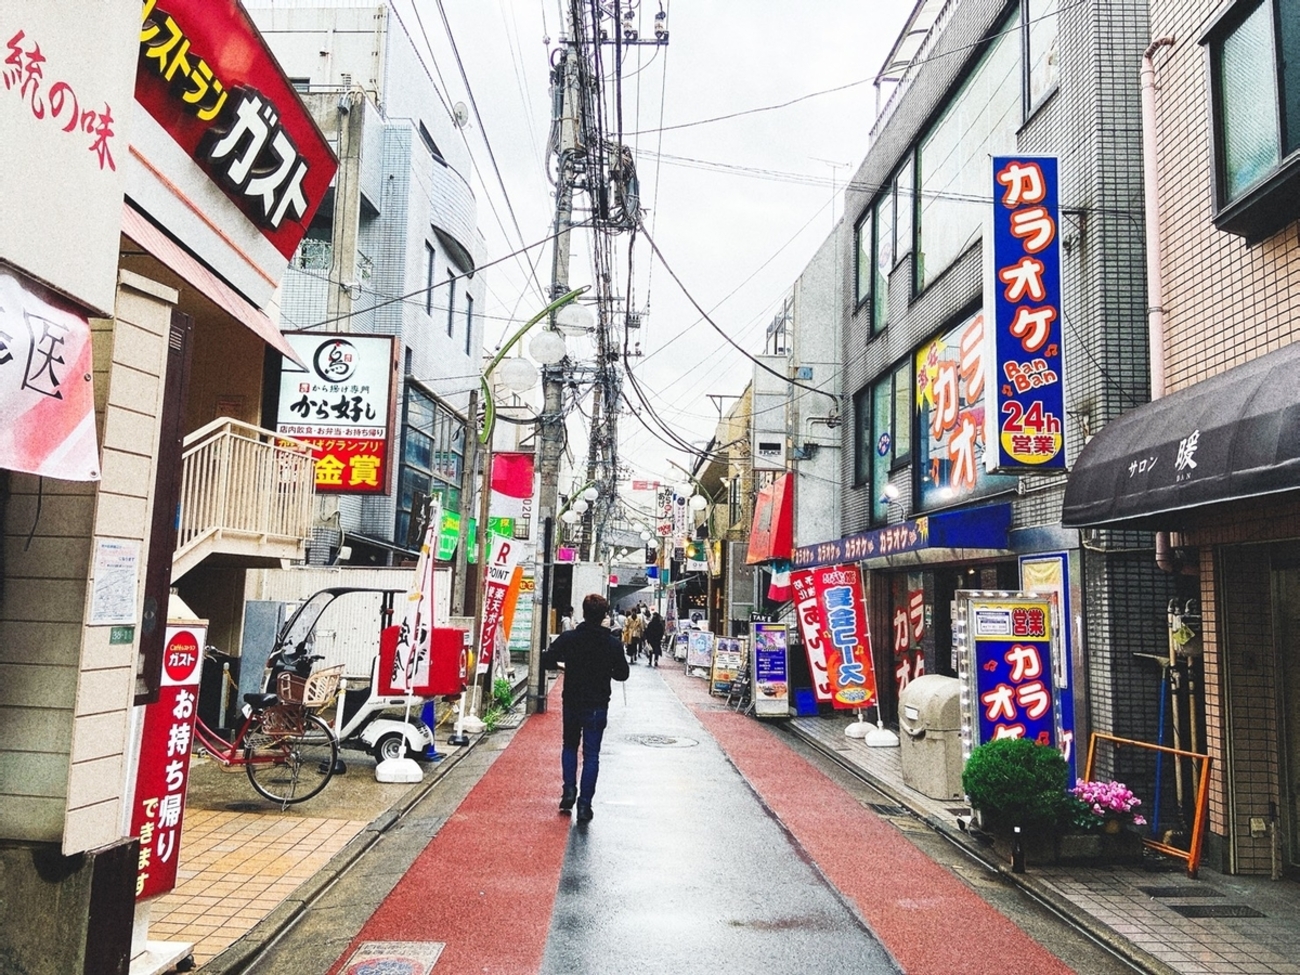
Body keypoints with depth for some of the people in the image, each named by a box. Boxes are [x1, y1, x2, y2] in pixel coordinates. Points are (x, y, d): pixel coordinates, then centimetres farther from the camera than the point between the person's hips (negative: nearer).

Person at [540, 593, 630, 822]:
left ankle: (569, 791, 11)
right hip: (597, 706, -1)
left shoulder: (568, 638, -10)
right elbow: (622, 674, -1)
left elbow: (547, 662, -9)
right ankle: (584, 804, 3)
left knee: (569, 746, 23)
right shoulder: (613, 643, -10)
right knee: (591, 754, 6)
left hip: (572, 702, 1)